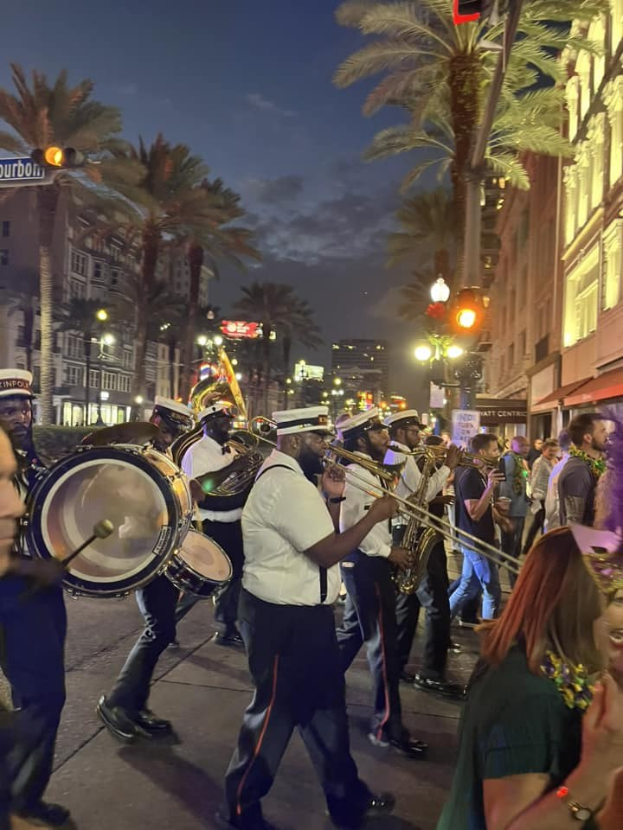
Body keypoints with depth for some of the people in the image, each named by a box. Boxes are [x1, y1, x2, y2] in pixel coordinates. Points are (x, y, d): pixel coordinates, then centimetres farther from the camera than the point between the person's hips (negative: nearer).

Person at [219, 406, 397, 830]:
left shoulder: (291, 477, 10)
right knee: (277, 711, 7)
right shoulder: (285, 483, -25)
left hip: (304, 611, 11)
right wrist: (374, 515, -17)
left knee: (326, 703, 21)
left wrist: (332, 499, -1)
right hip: (283, 618, -10)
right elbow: (328, 553, -27)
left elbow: (322, 538, 13)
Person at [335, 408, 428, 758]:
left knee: (353, 631, 20)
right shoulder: (354, 474, -18)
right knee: (384, 641, -4)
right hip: (365, 562, -10)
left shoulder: (369, 472, 13)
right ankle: (387, 725, 6)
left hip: (369, 561, 10)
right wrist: (388, 551, -19)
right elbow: (351, 525, -24)